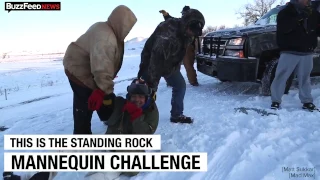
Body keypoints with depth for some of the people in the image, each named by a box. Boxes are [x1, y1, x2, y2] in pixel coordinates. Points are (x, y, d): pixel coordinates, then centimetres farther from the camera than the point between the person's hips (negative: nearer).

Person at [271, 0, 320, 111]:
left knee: (305, 78, 11)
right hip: (289, 52, -4)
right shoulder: (285, 12, -1)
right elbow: (283, 28, -20)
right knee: (281, 77, -4)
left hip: (307, 53, 4)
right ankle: (275, 101, 4)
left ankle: (307, 102, 19)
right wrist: (299, 18, -27)